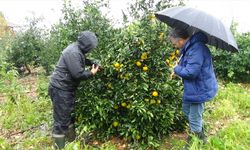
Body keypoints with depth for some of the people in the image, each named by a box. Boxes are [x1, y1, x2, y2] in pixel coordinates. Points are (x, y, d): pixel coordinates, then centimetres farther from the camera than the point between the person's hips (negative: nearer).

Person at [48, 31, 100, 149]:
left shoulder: (77, 49, 8)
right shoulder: (73, 53, -24)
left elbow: (83, 60, 27)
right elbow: (78, 74, -26)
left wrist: (93, 63, 11)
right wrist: (91, 73, -10)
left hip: (66, 88, 11)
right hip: (60, 90, -11)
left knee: (69, 115, 23)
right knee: (61, 120, -1)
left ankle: (72, 139, 41)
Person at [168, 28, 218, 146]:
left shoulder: (197, 48, -28)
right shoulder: (190, 47, 6)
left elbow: (191, 72, -32)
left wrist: (177, 68, -14)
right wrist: (178, 70, 4)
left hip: (200, 89, -11)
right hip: (193, 88, 11)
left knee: (194, 119, 4)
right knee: (186, 110, 26)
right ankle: (199, 134, 47)